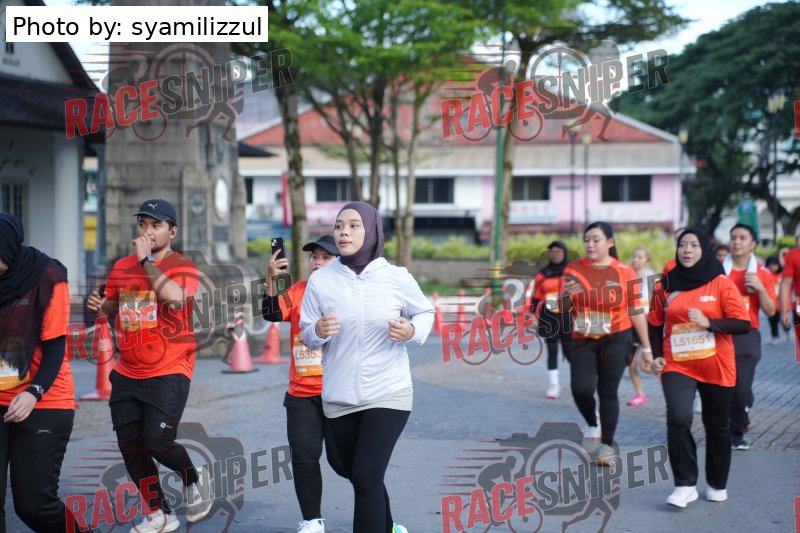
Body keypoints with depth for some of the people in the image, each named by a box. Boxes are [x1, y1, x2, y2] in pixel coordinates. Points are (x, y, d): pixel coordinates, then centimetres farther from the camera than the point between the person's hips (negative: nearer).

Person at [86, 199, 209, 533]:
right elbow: (111, 309, 23)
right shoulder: (121, 267, 10)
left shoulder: (183, 266, -7)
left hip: (169, 372, -6)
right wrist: (98, 306, -1)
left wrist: (147, 259, -21)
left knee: (157, 443, -13)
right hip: (127, 374, 6)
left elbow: (175, 299, -28)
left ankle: (193, 478, 20)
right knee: (130, 446, 5)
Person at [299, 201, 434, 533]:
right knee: (361, 479, 17)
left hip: (389, 393, -3)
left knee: (366, 478, -14)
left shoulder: (397, 278, -7)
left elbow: (425, 312, 9)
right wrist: (319, 331, -20)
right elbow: (307, 336, 3)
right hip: (339, 398, 3)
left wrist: (412, 331, -13)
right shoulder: (320, 280, -5)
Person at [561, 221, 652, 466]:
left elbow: (636, 312, 0)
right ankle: (592, 425, 18)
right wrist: (568, 294, -20)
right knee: (581, 389, -13)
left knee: (608, 392, -2)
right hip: (582, 340, 2)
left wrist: (646, 346, 2)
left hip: (616, 339, -1)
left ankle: (607, 445, 13)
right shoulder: (574, 270, 2)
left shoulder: (624, 272, -3)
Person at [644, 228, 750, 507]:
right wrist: (655, 355, 3)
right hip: (676, 366, 1)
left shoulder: (721, 284, -3)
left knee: (716, 426, 11)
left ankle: (717, 485, 30)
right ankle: (685, 485, -9)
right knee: (678, 419, -19)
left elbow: (743, 324, -9)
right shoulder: (666, 286, 3)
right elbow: (655, 324, 15)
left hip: (716, 367, 0)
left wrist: (709, 323, -21)